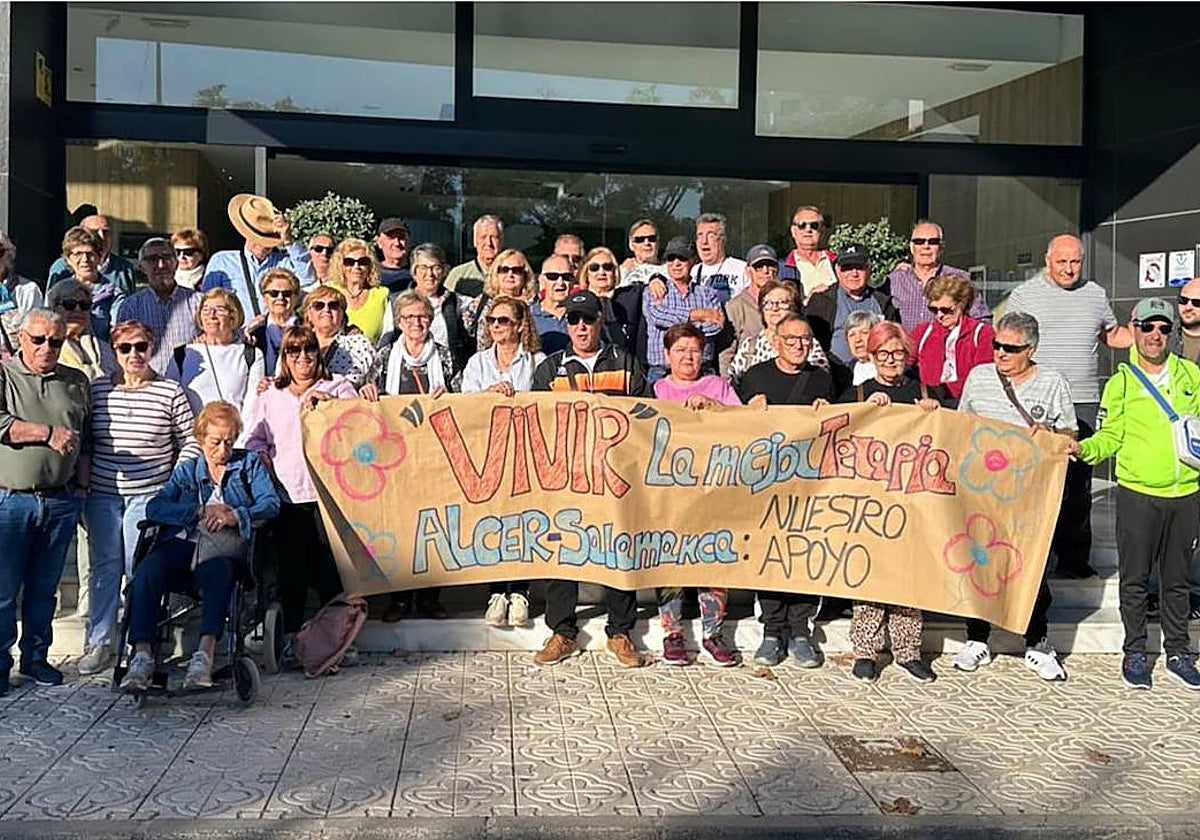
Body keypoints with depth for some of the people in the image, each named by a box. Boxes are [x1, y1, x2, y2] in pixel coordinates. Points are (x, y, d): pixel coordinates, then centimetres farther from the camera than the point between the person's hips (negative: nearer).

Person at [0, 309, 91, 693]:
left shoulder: (77, 382, 12)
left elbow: (86, 440, 17)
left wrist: (81, 485, 10)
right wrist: (48, 433, -18)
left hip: (61, 501, 4)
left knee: (44, 588, 13)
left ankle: (36, 657, 25)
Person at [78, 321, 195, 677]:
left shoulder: (171, 392, -2)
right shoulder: (96, 390, 7)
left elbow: (190, 443, 2)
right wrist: (81, 484, 7)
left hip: (150, 496, -3)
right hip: (102, 495, 3)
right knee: (104, 568, 8)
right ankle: (100, 643, 18)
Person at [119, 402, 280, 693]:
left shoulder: (250, 463, 22)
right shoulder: (186, 470, 26)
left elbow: (271, 504, 5)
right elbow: (154, 508, 8)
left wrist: (235, 516, -13)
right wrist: (200, 512, -5)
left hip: (225, 548, -2)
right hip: (183, 545, 2)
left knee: (216, 569, -39)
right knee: (146, 571, -30)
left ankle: (205, 654, -46)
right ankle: (142, 656, -34)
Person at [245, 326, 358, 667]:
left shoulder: (337, 387, 12)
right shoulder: (270, 397, 20)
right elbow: (255, 440, 20)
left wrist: (327, 398, -16)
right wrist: (264, 467, 2)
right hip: (287, 495, 2)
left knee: (331, 567, -3)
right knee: (291, 569, 2)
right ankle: (291, 636, 11)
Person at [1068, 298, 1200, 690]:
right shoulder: (1120, 383, 0)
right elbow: (1110, 436, -1)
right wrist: (1083, 448, -19)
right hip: (1137, 494, -2)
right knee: (1135, 579, 6)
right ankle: (1135, 652, 19)